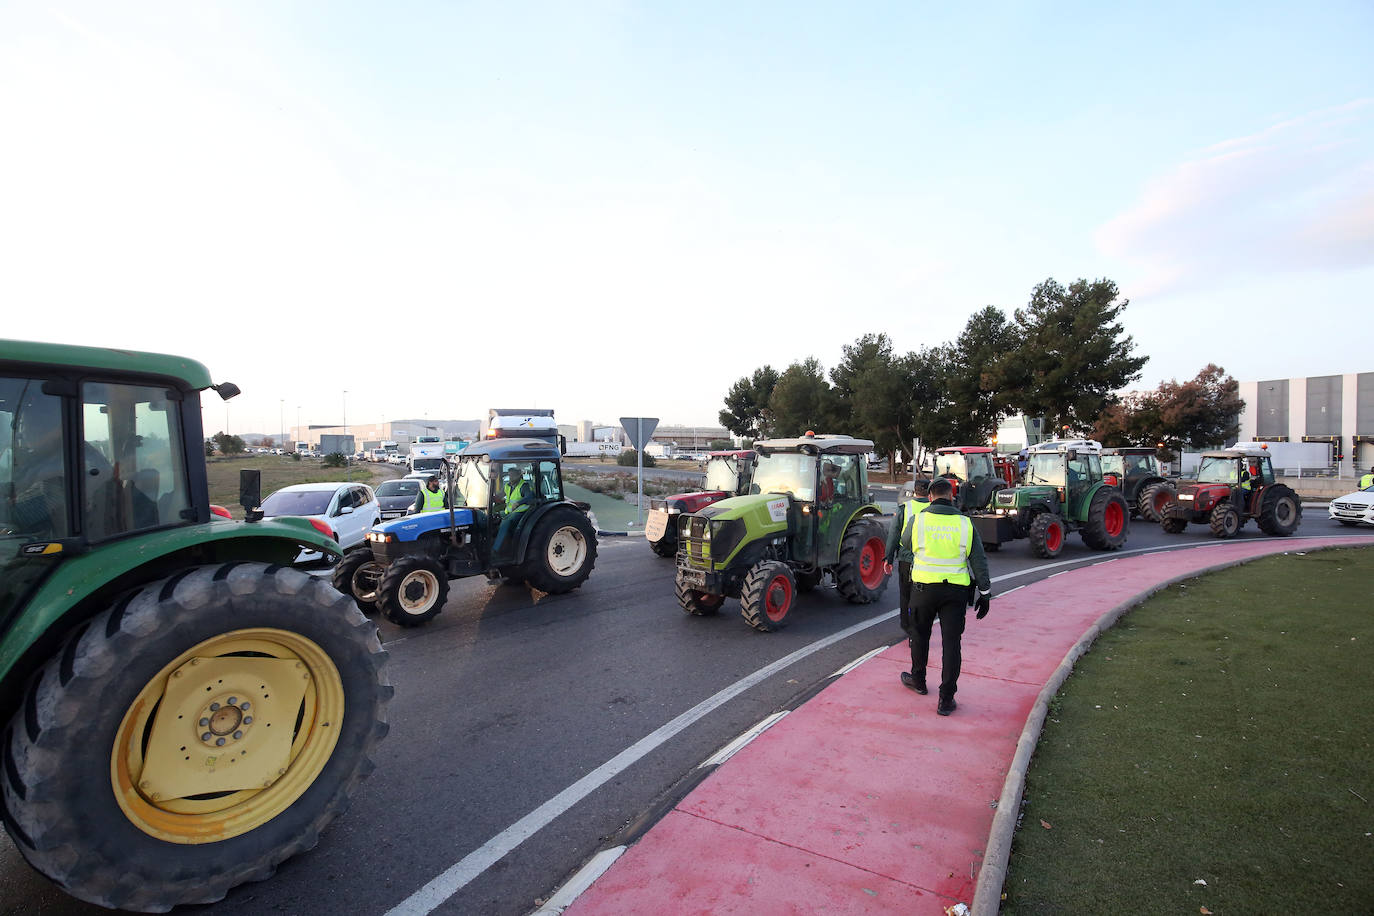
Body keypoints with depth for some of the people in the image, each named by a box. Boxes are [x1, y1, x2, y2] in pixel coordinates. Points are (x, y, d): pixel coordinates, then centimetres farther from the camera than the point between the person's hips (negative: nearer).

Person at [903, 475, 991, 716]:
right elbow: (979, 561, -1)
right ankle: (946, 700, 8)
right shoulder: (965, 524, -2)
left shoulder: (918, 520, -5)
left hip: (924, 587, 0)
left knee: (920, 635, 19)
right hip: (956, 591, 0)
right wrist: (984, 594, 5)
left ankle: (918, 680, 37)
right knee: (951, 642, 5)